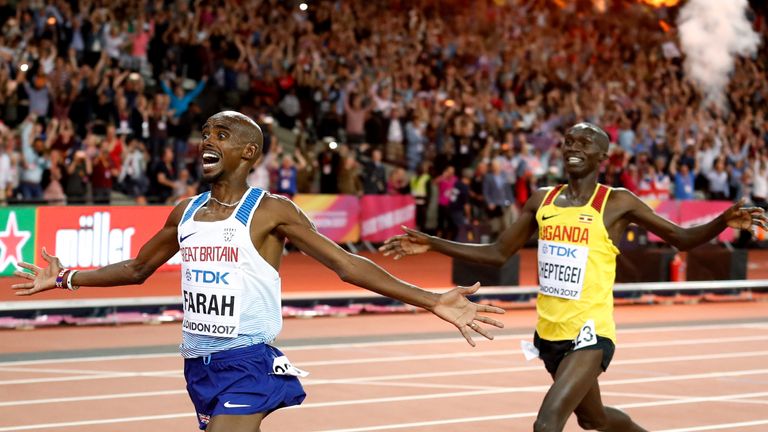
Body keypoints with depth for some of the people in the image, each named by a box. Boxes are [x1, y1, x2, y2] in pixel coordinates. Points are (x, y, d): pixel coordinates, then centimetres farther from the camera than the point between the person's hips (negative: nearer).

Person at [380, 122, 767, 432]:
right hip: (550, 333, 7)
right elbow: (498, 254, 14)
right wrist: (432, 244, 6)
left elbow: (682, 239, -1)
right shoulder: (542, 200, 7)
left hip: (589, 333, -7)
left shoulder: (617, 203, -7)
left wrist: (723, 222, -21)